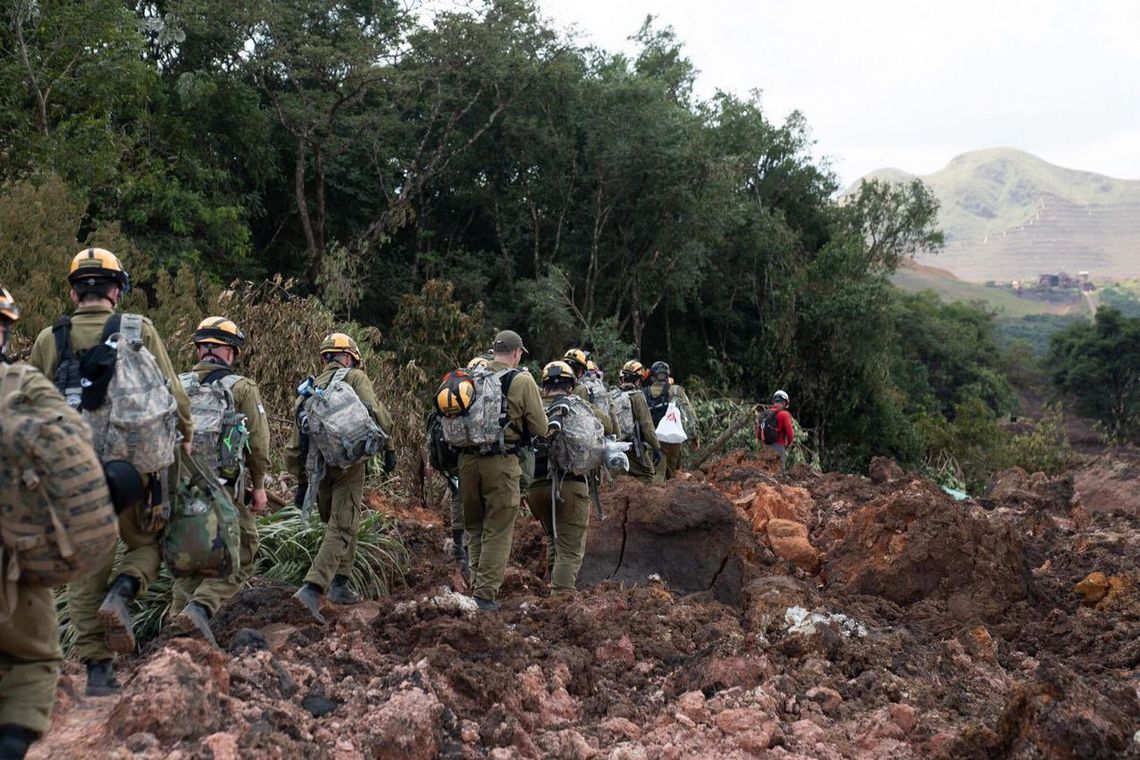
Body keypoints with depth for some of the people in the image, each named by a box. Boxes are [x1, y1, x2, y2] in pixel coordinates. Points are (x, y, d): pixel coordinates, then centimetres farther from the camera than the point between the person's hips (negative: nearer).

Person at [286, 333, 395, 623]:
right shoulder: (355, 377, 3)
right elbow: (375, 412, -14)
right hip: (348, 463, -6)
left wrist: (302, 482, 25)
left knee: (337, 524, 21)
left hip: (318, 467, 6)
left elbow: (296, 443, 21)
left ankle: (339, 585, 20)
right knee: (342, 529, -6)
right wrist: (389, 448, -5)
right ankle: (312, 588, -17)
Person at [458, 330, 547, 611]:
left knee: (474, 527, 18)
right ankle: (486, 594, 2)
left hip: (467, 459, 4)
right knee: (497, 531, 4)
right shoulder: (522, 380, -5)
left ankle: (476, 587, 23)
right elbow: (540, 428, -4)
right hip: (501, 463, -4)